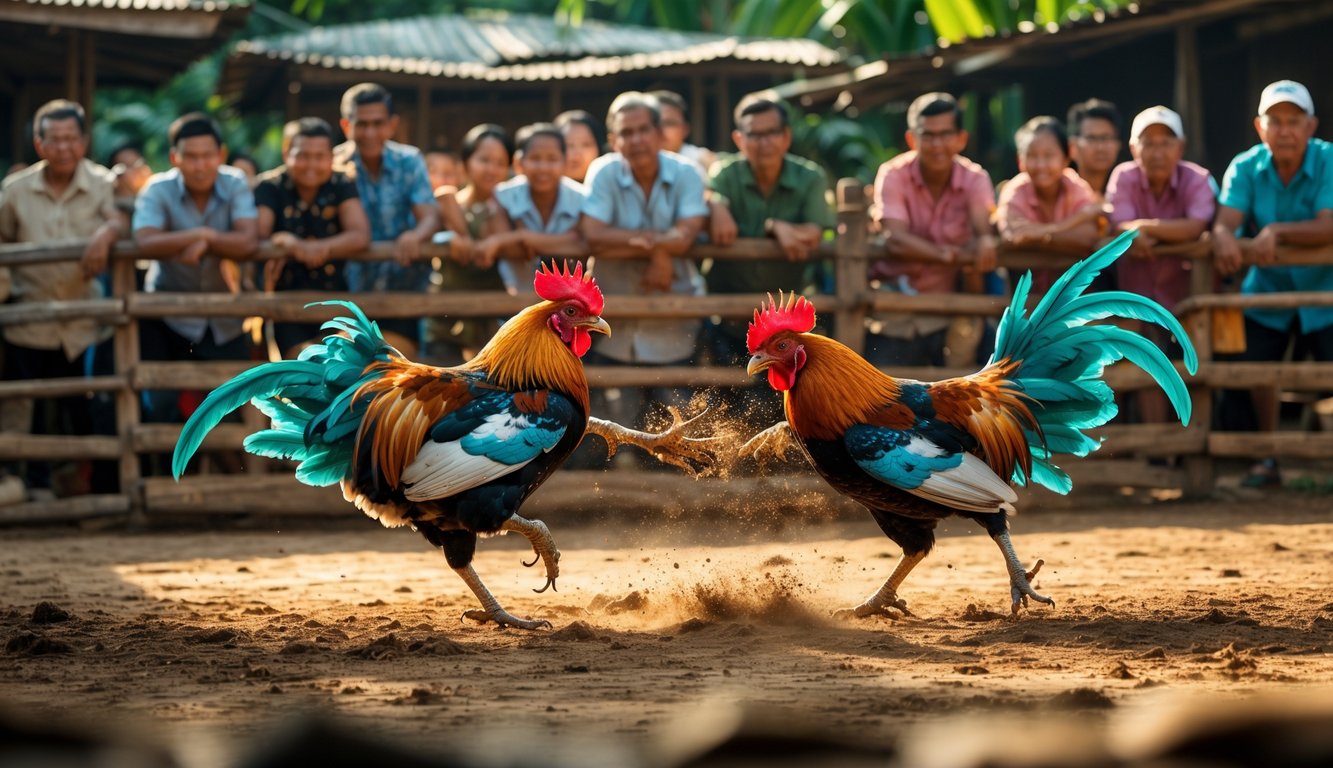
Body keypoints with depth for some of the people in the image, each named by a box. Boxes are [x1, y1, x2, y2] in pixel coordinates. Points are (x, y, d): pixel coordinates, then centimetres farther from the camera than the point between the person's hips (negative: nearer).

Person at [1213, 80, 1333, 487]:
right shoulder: (1245, 167, -8)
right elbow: (1225, 220, -21)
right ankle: (1268, 458, 19)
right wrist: (1223, 238, -46)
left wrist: (1277, 232, -43)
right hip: (1266, 289, 3)